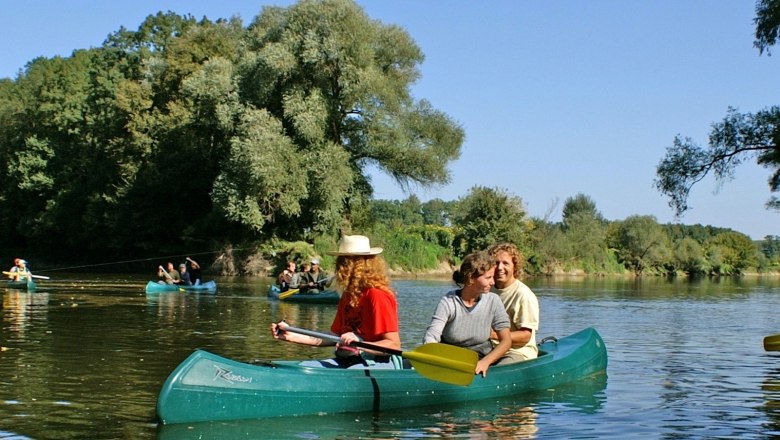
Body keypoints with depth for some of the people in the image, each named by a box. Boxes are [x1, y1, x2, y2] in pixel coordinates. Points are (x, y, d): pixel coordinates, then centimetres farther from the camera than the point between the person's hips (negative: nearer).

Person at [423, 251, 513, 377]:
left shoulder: (493, 301, -2)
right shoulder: (448, 301, -8)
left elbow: (506, 341, -4)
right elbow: (430, 338, -14)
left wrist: (485, 362, -20)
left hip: (480, 362, 0)